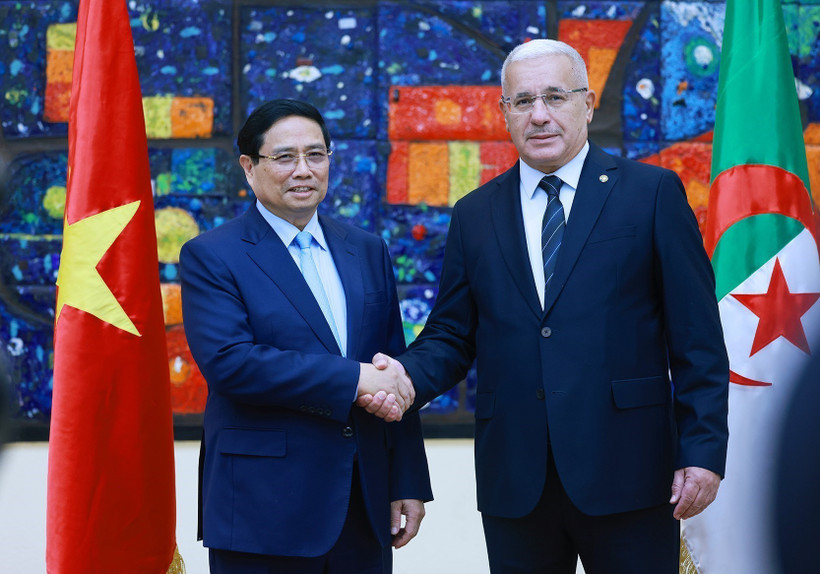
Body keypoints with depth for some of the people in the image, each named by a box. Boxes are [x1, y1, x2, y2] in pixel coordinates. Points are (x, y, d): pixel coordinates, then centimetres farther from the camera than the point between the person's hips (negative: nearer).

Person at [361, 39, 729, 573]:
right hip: (514, 485, 3)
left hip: (626, 472, -3)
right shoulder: (474, 214, 12)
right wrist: (407, 376, -10)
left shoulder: (653, 193, 2)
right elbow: (452, 335, 12)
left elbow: (697, 338, -2)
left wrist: (703, 451, -8)